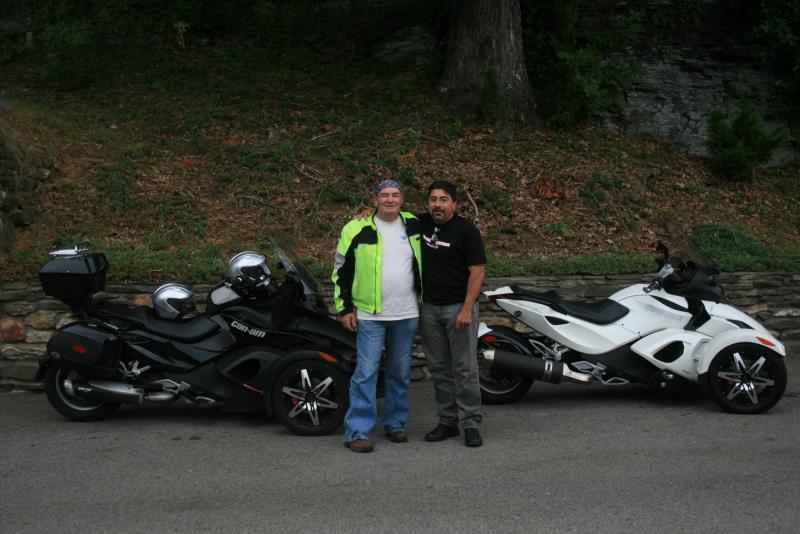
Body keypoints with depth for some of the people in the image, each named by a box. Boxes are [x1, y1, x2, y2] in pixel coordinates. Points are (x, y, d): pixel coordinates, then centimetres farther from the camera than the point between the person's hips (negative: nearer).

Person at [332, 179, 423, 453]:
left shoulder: (414, 225, 7)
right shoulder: (357, 229, -3)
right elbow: (341, 270, 1)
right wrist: (344, 308, -5)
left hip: (407, 315, 4)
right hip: (370, 315, -4)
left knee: (401, 371, 12)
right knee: (366, 371, -6)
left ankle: (395, 423, 27)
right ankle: (357, 431, 0)